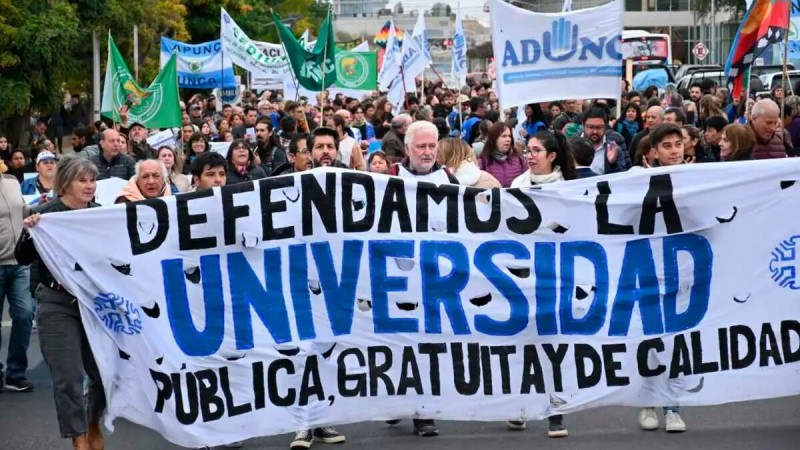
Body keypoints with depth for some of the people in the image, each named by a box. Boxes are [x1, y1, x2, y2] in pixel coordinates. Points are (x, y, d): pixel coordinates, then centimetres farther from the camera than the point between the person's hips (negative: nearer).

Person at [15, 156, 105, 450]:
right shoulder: (45, 214, -6)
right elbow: (23, 259, -8)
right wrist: (29, 232, -24)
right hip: (58, 306, -4)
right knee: (69, 377, -4)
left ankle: (92, 423, 34)